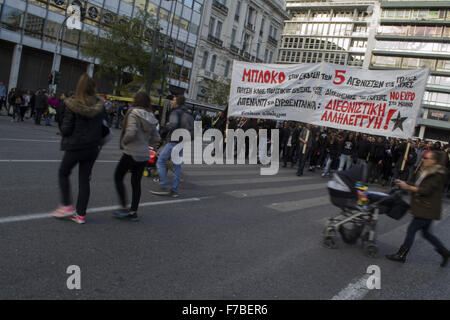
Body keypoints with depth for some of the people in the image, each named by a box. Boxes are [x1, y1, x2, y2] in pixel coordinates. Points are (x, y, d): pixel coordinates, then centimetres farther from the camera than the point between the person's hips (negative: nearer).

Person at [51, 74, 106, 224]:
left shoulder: (72, 105, -14)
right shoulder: (100, 106, -2)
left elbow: (66, 129, -13)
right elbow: (104, 127, 3)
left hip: (75, 147, -4)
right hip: (93, 148, 4)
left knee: (63, 174, 19)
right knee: (84, 179, 11)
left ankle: (67, 205, 14)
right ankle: (81, 214, 13)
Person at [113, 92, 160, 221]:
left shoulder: (134, 113, -14)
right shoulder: (151, 117, 7)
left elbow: (130, 133, -25)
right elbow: (156, 138, 10)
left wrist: (123, 142, -7)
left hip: (131, 153, -6)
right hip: (144, 155, 6)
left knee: (118, 177, 10)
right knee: (136, 183, 12)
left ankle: (124, 208, 6)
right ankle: (133, 212, 16)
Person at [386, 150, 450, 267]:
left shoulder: (437, 175, -18)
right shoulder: (428, 171, 12)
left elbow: (426, 190, -22)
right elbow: (420, 187, 17)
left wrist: (408, 187, -21)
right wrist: (405, 184, 9)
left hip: (427, 210, -10)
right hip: (425, 209, 10)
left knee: (411, 229, -3)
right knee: (426, 233, 17)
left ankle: (401, 255, 6)